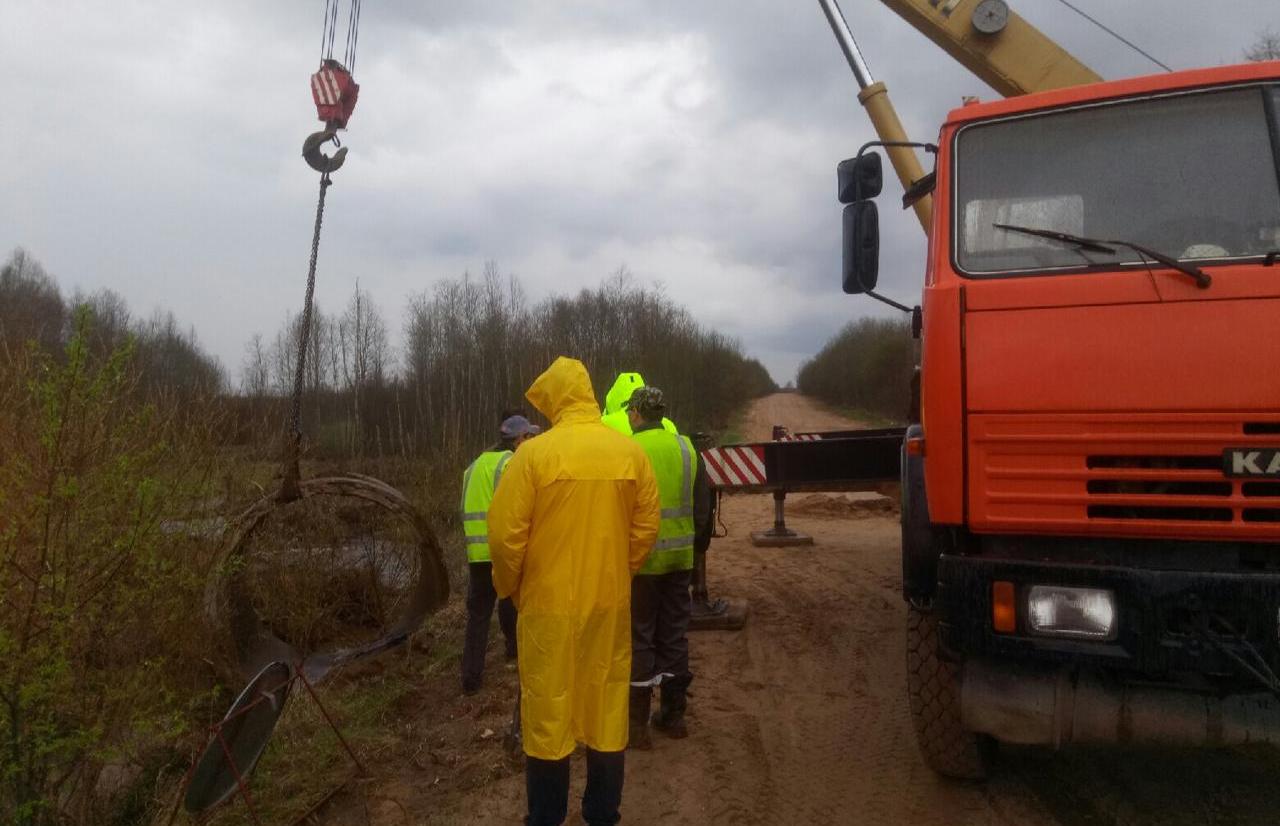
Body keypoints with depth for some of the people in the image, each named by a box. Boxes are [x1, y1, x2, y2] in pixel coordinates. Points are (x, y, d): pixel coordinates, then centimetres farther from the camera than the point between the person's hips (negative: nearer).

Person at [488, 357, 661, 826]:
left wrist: (510, 589, 5)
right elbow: (646, 529, 1)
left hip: (548, 606, -3)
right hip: (610, 605, 3)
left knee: (548, 716, 10)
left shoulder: (533, 454, -12)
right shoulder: (631, 453, -3)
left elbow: (505, 534, -11)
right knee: (607, 711, 14)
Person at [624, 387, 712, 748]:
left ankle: (637, 723, 9)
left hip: (642, 557, -5)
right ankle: (674, 714, 25)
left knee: (639, 637, 5)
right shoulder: (687, 448, 5)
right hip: (680, 558, 5)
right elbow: (703, 508, 9)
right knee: (674, 633, 15)